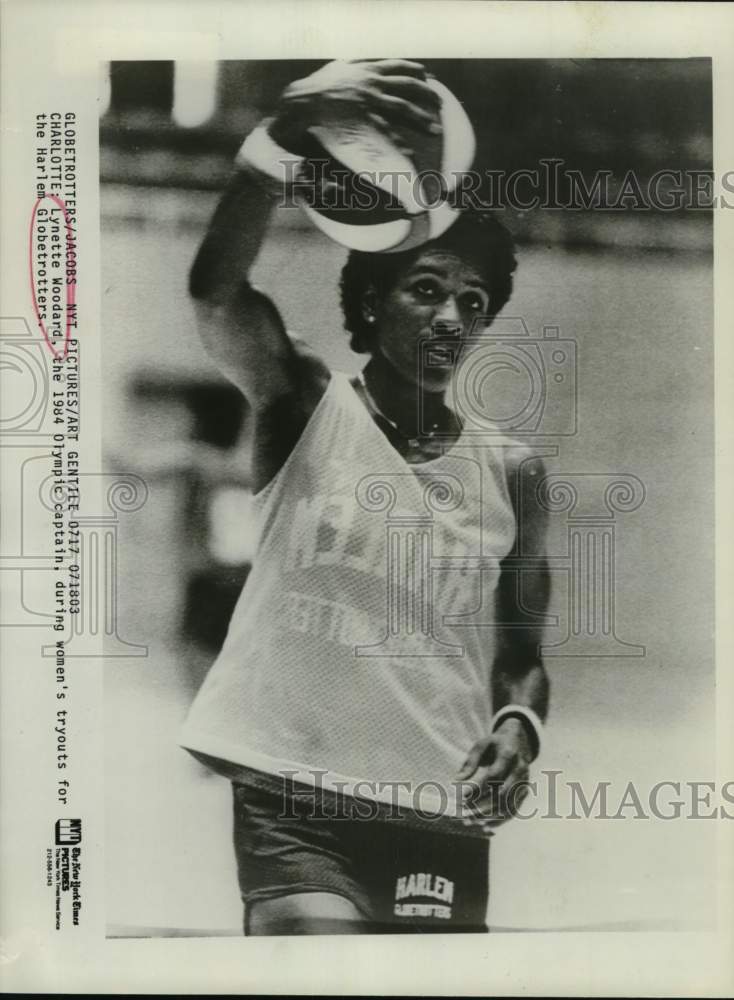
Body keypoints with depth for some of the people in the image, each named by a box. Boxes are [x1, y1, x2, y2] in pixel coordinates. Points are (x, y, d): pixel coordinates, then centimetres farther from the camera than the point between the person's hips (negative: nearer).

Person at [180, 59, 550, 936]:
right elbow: (215, 290, -20)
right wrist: (288, 128, -33)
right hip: (296, 804, -3)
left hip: (442, 821, 3)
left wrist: (520, 723, -8)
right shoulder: (305, 408, -1)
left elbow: (522, 656, 14)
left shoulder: (511, 471, 6)